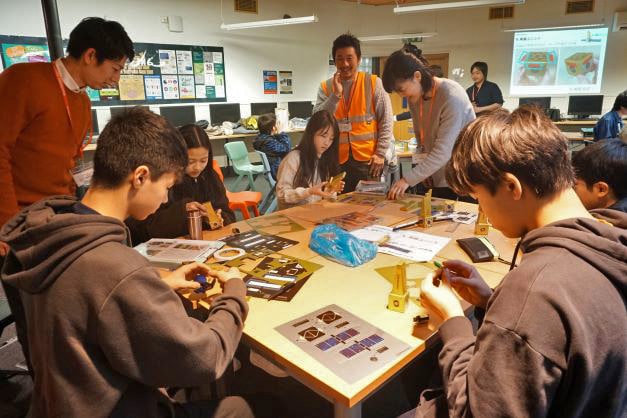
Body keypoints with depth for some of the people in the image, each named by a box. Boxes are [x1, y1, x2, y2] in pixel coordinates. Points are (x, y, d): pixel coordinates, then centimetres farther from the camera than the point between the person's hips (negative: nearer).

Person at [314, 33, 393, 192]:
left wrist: (380, 153, -7)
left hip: (368, 158, -2)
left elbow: (386, 122, -1)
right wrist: (336, 94, -13)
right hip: (337, 159, 2)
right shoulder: (325, 87, 6)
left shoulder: (373, 83, 0)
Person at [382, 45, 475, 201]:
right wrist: (425, 170, -1)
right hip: (437, 179, 6)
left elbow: (443, 151, -28)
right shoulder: (414, 96, -1)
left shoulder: (451, 96, -23)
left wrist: (408, 179, -29)